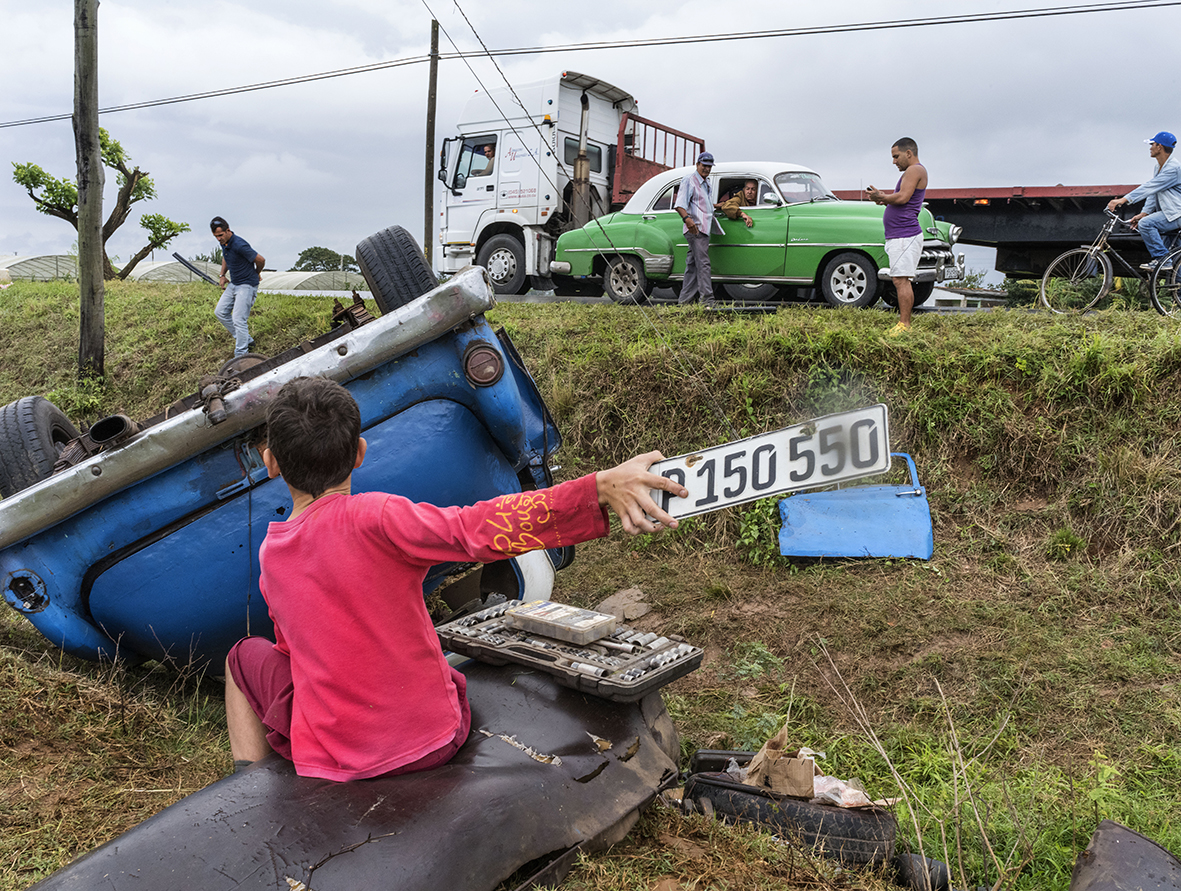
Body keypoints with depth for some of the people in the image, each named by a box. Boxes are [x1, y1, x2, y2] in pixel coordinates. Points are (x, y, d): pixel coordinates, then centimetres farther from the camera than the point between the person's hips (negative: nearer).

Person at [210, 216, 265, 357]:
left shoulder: (239, 245, -25)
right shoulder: (224, 243, 3)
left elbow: (261, 260, -18)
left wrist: (255, 274, 2)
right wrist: (222, 275, 16)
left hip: (247, 285, -10)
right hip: (233, 284, 10)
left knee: (239, 319, -14)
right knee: (220, 312, 11)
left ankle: (241, 355, -7)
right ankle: (247, 340, 19)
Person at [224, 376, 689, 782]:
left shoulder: (270, 554, -5)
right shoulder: (374, 517, -21)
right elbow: (479, 528, -35)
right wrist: (603, 488, -42)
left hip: (332, 764, 1)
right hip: (437, 742, -1)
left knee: (246, 657, 27)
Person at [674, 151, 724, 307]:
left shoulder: (706, 182, 22)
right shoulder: (690, 179, -6)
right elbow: (679, 205, -18)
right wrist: (687, 218, -33)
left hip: (704, 228, 10)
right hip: (695, 228, -10)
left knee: (692, 264, 9)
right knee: (702, 263, -15)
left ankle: (685, 300, 12)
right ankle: (707, 299, -19)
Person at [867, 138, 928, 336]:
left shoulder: (915, 170, -7)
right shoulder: (913, 172, 25)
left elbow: (902, 198, -19)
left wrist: (881, 197, -5)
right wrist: (883, 197, 11)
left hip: (904, 236, -11)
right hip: (900, 236, 11)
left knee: (901, 280, -14)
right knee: (901, 281, 10)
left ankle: (904, 325, -15)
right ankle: (904, 321, 12)